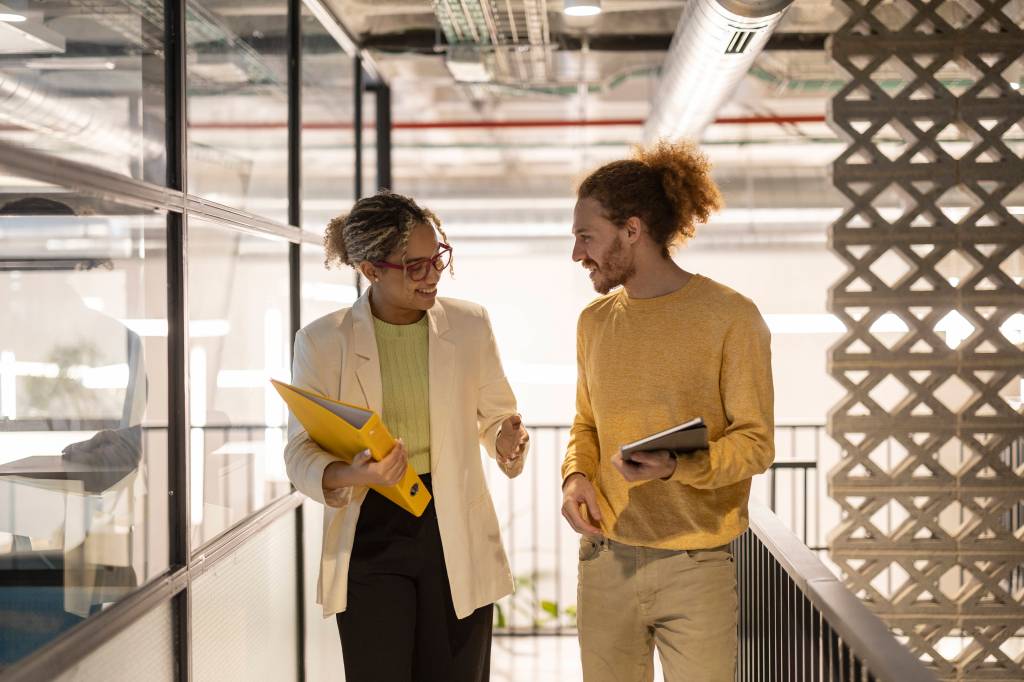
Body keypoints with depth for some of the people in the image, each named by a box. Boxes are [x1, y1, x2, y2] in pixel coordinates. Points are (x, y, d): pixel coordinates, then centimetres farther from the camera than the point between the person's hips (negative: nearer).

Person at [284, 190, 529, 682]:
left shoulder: (469, 325, 2)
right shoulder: (322, 341, -3)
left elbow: (496, 415, 14)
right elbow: (301, 451, -1)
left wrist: (508, 441, -10)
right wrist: (346, 475, -23)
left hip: (458, 540, 2)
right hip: (370, 543, -1)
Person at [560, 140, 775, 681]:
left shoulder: (730, 317, -7)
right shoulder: (595, 320, 10)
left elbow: (755, 442, -7)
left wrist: (677, 467, -25)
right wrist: (575, 477, -1)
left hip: (695, 567, -4)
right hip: (605, 559, 5)